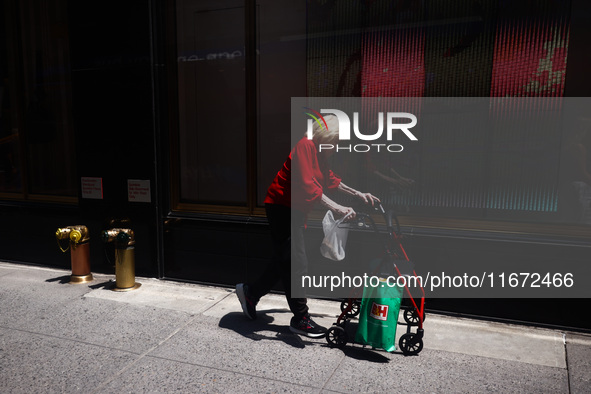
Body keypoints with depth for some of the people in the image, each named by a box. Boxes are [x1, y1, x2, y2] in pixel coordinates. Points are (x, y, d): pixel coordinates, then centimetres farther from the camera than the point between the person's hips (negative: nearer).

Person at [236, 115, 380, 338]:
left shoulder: (320, 153, 13)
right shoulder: (306, 146, -19)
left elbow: (330, 180, 20)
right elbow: (307, 185, -31)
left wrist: (358, 194, 15)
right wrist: (336, 208, -38)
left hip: (295, 210, 10)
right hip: (282, 207, -10)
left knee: (285, 261, 16)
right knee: (294, 263, -5)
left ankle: (249, 292, 32)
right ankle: (300, 318, 5)